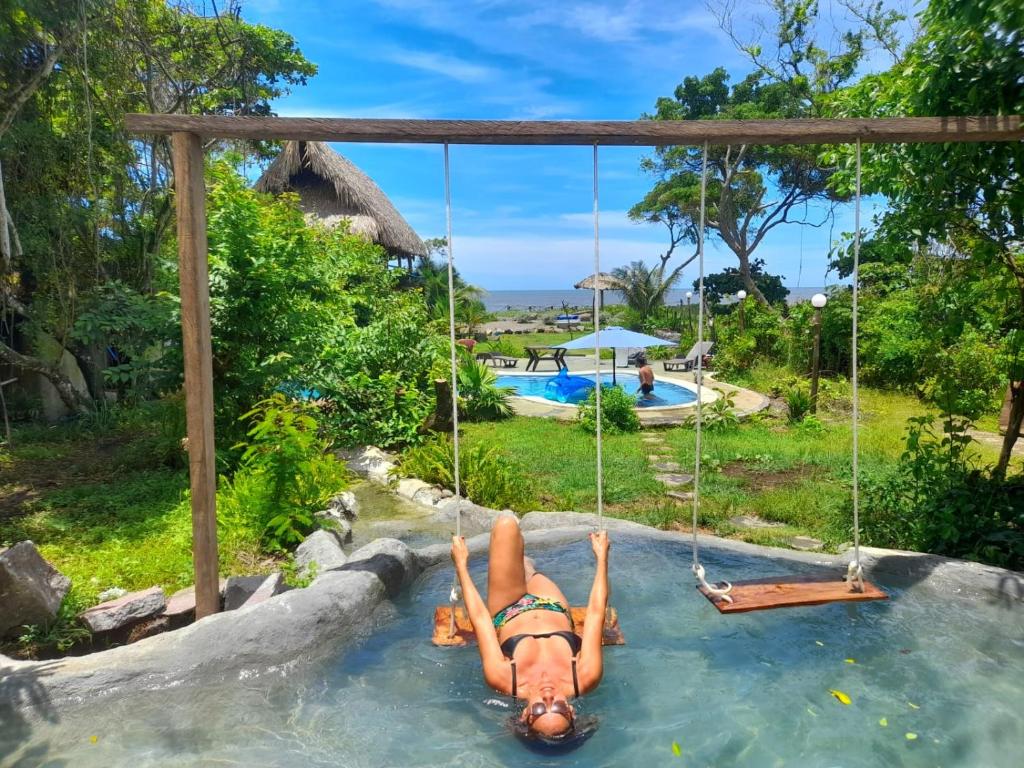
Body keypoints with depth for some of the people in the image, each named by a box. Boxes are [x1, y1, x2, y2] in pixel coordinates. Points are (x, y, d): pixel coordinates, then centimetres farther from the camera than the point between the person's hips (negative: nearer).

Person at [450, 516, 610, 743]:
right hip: (556, 612, 2)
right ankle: (527, 570, 58)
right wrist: (602, 556, -17)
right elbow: (596, 611, -30)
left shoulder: (504, 681, -42)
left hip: (508, 614, -1)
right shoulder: (585, 679, -41)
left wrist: (461, 563, -18)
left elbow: (480, 617, -31)